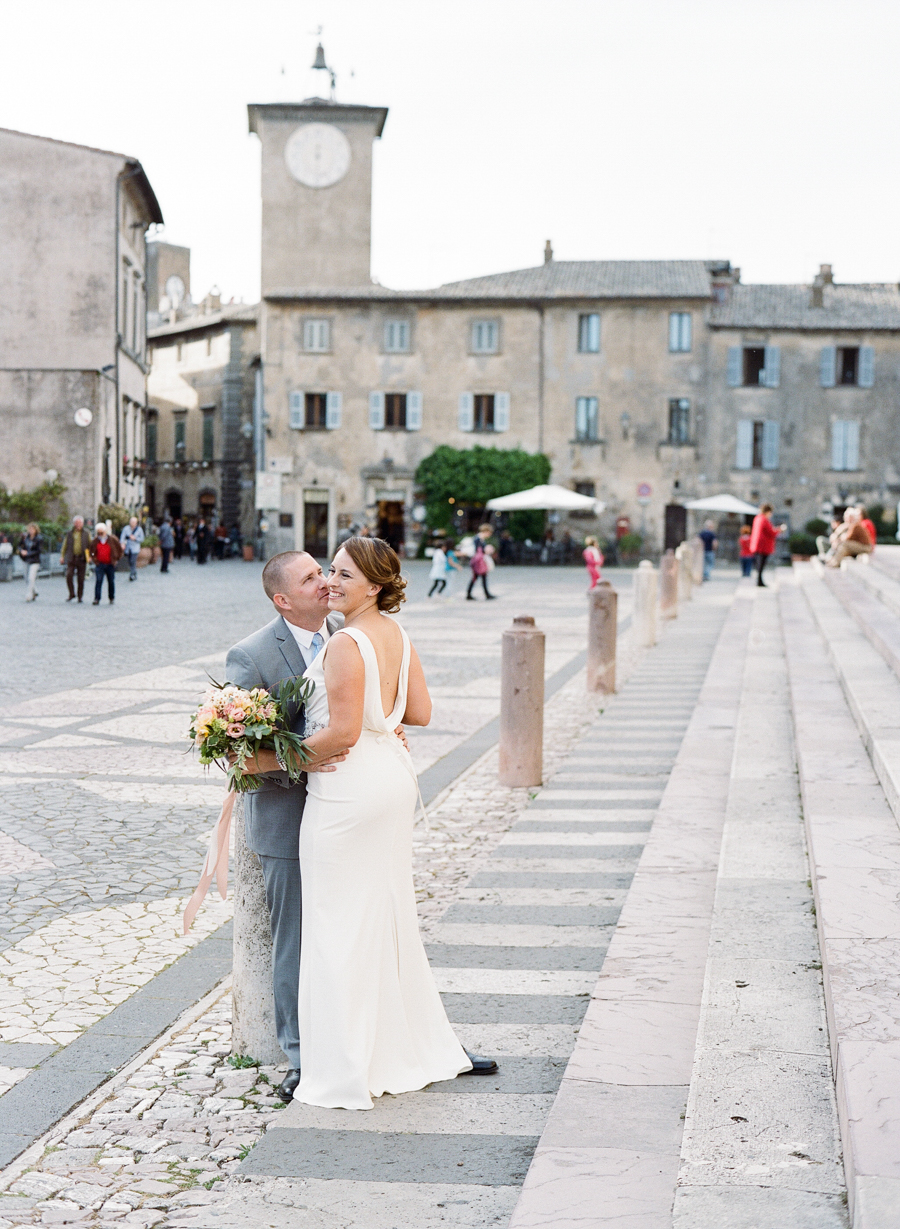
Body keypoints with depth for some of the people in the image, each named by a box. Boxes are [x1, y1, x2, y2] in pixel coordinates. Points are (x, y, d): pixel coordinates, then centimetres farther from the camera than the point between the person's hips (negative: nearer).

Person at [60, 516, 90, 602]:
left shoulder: (86, 533, 7)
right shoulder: (70, 533, 8)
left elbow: (90, 545, 9)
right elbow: (65, 545, 13)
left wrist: (89, 556, -1)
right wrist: (62, 556, 6)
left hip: (81, 559, 0)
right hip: (71, 558, 0)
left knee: (81, 579, 2)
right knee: (69, 576, -13)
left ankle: (80, 596, 12)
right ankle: (71, 594, 2)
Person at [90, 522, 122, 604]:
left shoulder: (113, 539, -2)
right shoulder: (95, 541, 5)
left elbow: (120, 549, 8)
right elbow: (91, 551, 21)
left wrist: (116, 559, 5)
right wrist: (93, 559, 10)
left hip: (110, 564, 0)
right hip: (99, 564, 0)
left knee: (111, 582, 8)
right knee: (98, 581, -11)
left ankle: (112, 598, 23)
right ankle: (97, 599, -13)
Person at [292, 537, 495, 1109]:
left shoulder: (346, 644, -20)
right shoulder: (397, 634, 6)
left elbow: (342, 733, -22)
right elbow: (421, 713, 9)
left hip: (349, 788, -9)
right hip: (395, 777, 9)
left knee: (339, 924, 1)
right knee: (389, 914, 20)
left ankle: (346, 1072, 9)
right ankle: (424, 1046, 30)